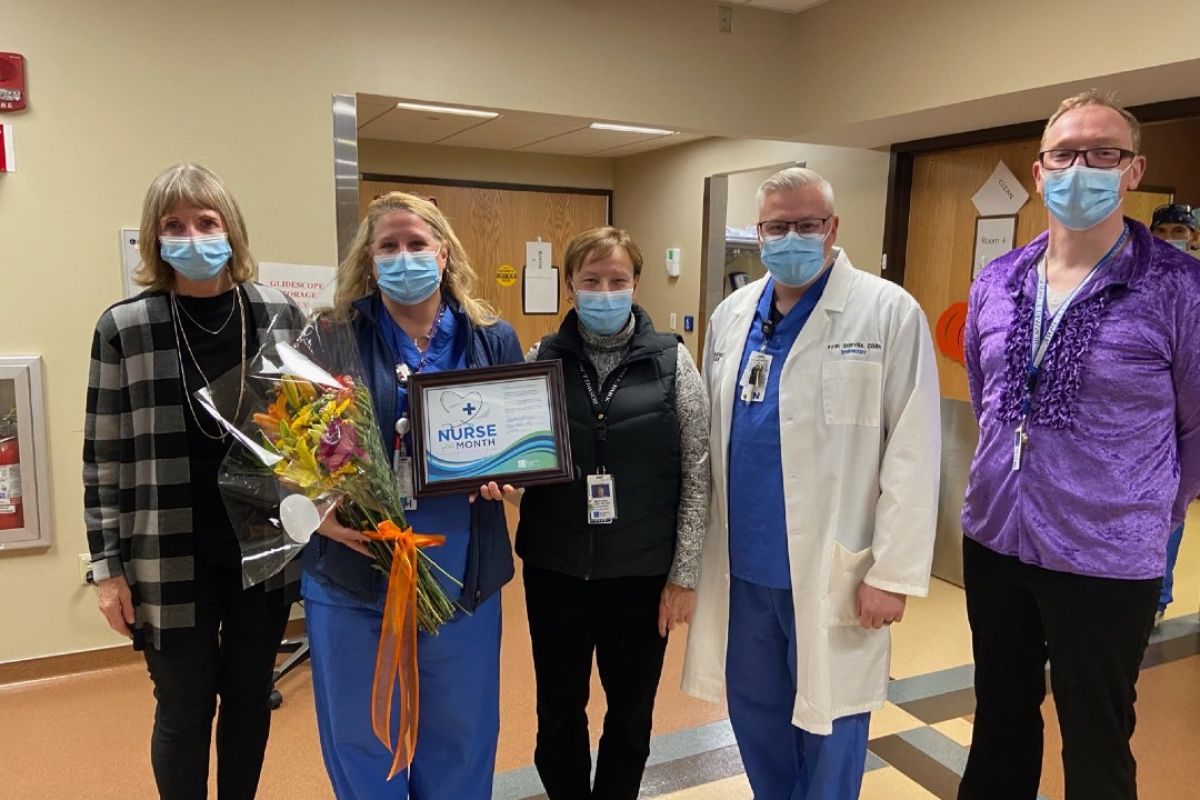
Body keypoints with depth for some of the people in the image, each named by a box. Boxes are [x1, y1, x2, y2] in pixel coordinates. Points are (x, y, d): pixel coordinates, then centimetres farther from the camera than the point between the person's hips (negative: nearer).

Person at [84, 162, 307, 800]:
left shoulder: (281, 315, -1)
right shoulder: (123, 328, -5)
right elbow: (104, 456, -2)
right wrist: (108, 566, -2)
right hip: (171, 560, -2)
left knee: (249, 697, 16)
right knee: (185, 708, 11)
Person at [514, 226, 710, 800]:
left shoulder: (672, 361, -4)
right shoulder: (543, 359, -1)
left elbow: (697, 474, -3)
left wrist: (684, 574, -5)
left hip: (642, 571, -1)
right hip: (555, 568, 1)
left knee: (631, 715, 16)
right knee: (559, 714, 16)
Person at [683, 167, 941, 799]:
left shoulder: (890, 313, -9)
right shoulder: (731, 315, 7)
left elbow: (911, 452, -11)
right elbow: (711, 439, 10)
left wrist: (894, 572, -12)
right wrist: (700, 547, 9)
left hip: (833, 570, -4)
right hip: (742, 565, 5)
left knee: (827, 725, 12)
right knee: (754, 714, 20)